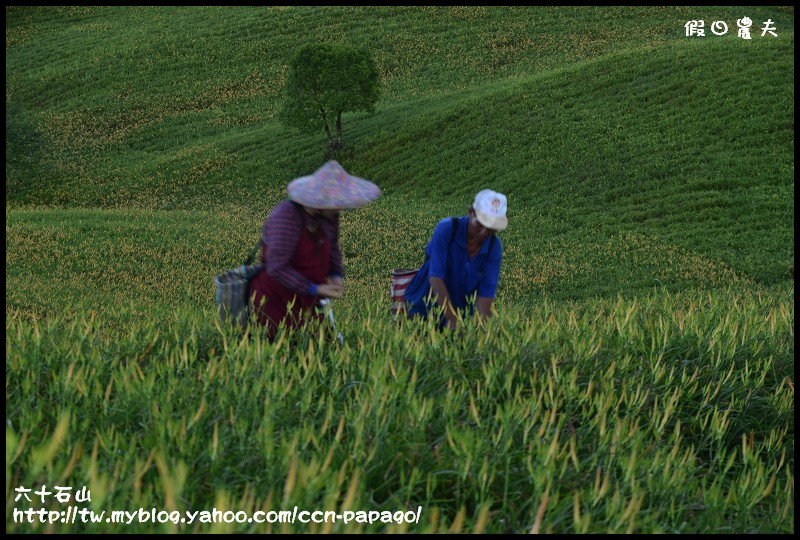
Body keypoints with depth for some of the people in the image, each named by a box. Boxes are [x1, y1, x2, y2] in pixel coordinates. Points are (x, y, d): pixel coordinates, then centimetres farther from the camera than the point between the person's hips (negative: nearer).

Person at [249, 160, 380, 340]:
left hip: (307, 302, 7)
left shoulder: (329, 215, -4)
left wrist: (335, 276, -3)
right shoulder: (287, 216, -25)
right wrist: (315, 289, -25)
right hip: (276, 302, -7)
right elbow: (277, 268, -27)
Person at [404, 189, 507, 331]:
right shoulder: (446, 229, -22)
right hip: (423, 307, -3)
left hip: (461, 311, 3)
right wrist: (452, 320, -32)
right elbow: (436, 278, -27)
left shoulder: (494, 247, -11)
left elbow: (486, 292, -13)